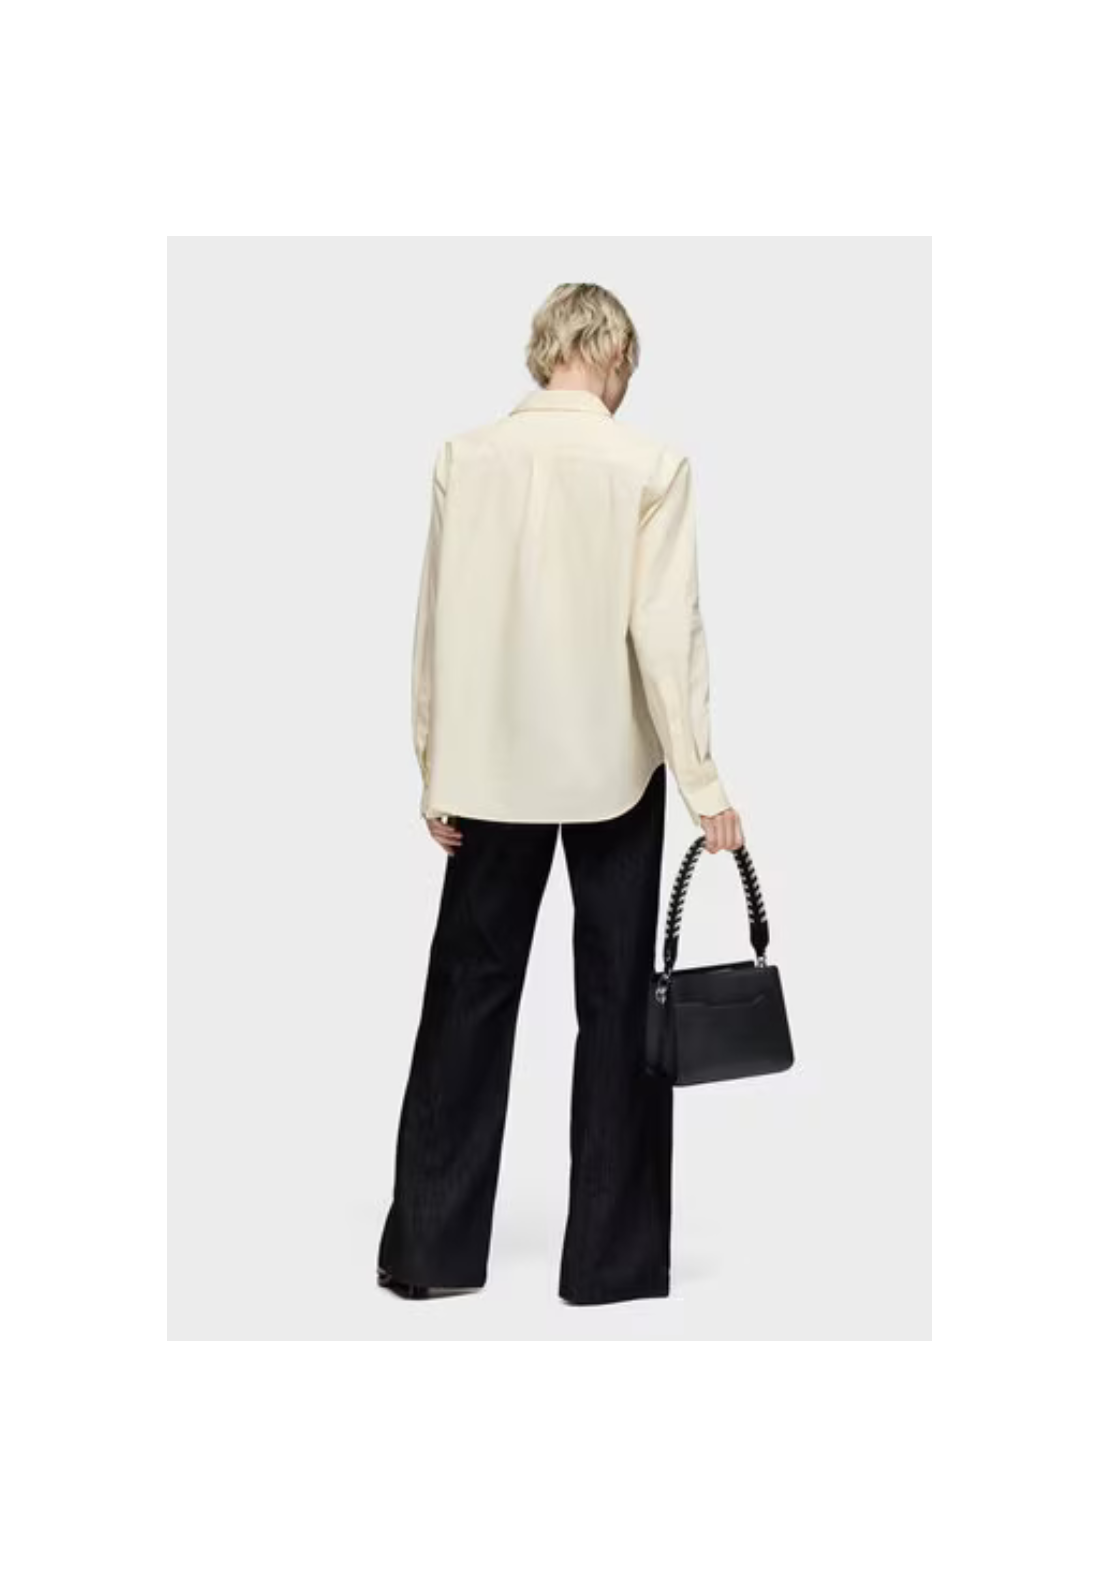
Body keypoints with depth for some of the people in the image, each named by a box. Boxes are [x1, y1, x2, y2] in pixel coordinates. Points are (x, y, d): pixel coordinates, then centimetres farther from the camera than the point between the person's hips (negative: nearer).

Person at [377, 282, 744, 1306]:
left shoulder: (466, 457, -2)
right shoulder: (649, 465, -9)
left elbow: (435, 622, 0)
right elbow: (664, 632, -12)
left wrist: (435, 768, 8)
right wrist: (702, 781, -6)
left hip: (489, 763, 2)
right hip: (612, 763, -2)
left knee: (470, 989, 12)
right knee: (616, 1001, 8)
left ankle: (432, 1247, 16)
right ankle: (610, 1257, 15)